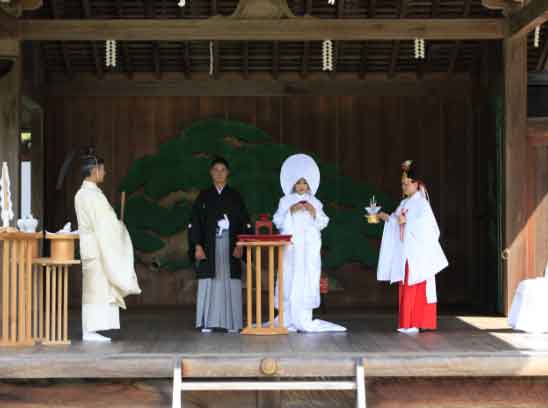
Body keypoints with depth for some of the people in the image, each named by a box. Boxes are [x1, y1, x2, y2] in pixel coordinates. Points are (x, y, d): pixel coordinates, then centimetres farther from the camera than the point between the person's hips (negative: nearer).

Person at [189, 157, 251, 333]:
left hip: (230, 247, 0)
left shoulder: (235, 196, 8)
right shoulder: (203, 196, 7)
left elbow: (244, 222, 5)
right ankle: (207, 322, 1)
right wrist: (197, 246, -7)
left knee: (230, 283, -2)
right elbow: (195, 222, 4)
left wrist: (240, 246, -6)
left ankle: (231, 322, 2)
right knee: (209, 283, -3)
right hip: (209, 247, 0)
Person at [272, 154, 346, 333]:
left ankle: (304, 319, -2)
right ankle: (290, 319, -6)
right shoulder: (285, 201, 9)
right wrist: (291, 211, -9)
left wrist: (314, 212, -7)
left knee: (308, 279, -4)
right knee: (291, 279, -8)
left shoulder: (315, 202, 12)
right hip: (291, 247, -1)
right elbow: (278, 222, 3)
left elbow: (323, 223, 9)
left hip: (310, 247, 1)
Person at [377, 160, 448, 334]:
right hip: (405, 253, 8)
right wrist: (386, 218, -2)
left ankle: (416, 323, -8)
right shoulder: (404, 204, 16)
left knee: (416, 288, -9)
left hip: (417, 253, -8)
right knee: (405, 288, 6)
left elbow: (425, 225, -18)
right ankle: (407, 323, 10)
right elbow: (397, 223, 13)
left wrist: (406, 222, -16)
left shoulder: (421, 203, -7)